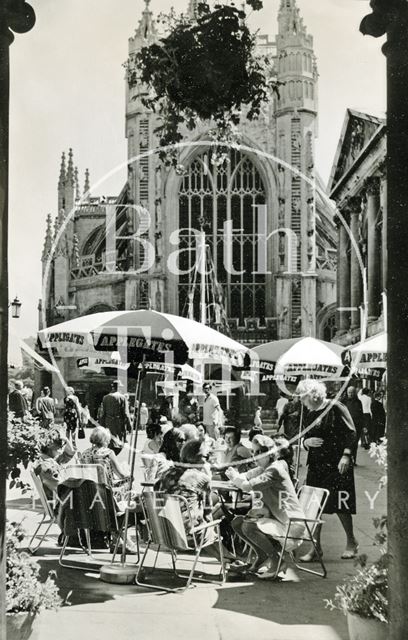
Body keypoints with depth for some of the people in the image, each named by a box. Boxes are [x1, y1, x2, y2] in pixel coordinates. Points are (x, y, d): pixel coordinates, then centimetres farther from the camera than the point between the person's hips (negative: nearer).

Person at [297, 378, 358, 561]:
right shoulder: (309, 415, 12)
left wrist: (346, 456, -20)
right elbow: (305, 440, 20)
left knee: (340, 505, 0)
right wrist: (307, 442, -4)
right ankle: (316, 547, 11)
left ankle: (351, 542, 20)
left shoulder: (336, 409, -8)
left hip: (336, 465, -6)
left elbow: (351, 433, -11)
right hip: (316, 466, 6)